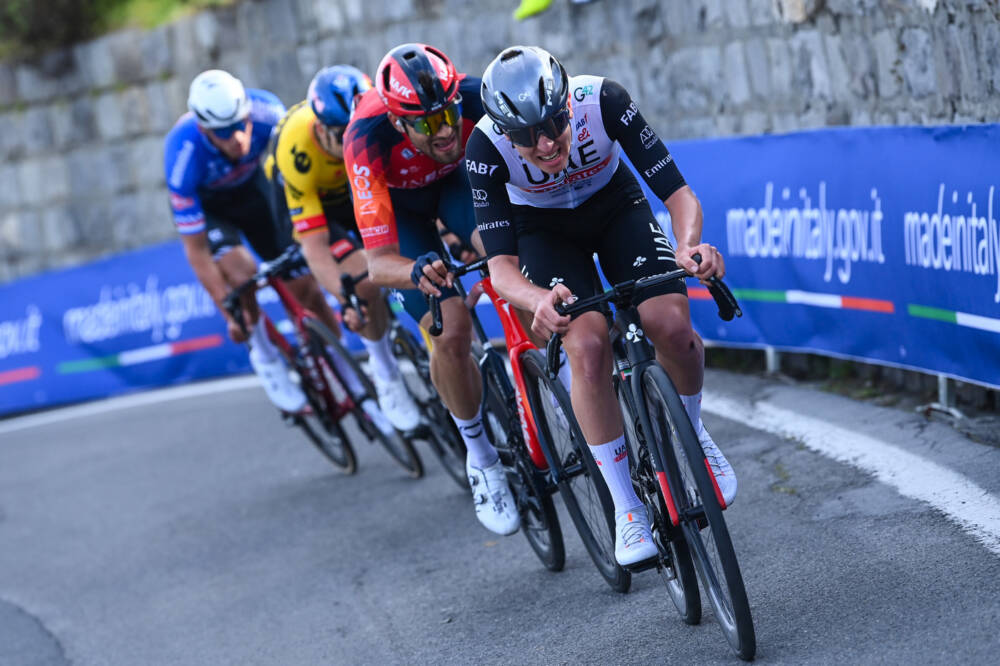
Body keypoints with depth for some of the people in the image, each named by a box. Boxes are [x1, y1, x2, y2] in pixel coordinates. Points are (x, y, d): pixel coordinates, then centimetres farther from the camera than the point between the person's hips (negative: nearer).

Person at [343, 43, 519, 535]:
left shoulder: (474, 97, -35)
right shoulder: (367, 140, -40)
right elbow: (379, 263, -42)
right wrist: (417, 271, -64)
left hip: (452, 181, 2)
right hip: (396, 204, -2)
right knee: (451, 333, -19)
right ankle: (480, 459, 4)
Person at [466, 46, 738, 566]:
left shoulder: (604, 101, -32)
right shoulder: (486, 147, -33)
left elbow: (677, 193, -28)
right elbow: (501, 264, -35)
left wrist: (688, 246, -50)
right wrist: (540, 301, -56)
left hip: (615, 206, 1)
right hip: (543, 230, -1)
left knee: (671, 324, -24)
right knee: (588, 344, -26)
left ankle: (690, 431, 9)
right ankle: (626, 508, -11)